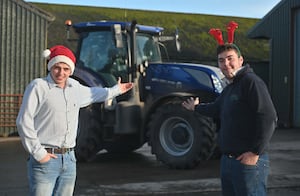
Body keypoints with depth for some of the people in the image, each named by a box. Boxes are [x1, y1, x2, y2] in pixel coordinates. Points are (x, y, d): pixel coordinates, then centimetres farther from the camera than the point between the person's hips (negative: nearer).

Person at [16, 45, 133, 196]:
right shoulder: (38, 86, -9)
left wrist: (115, 90, 44)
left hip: (69, 159, 6)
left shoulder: (74, 86, 11)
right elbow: (24, 122, -12)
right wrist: (37, 153, -13)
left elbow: (92, 93, 34)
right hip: (45, 159, -6)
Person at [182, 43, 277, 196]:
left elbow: (268, 118, -22)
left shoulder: (251, 82, -14)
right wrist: (196, 107, 48)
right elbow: (216, 109, 34)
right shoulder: (229, 88, 16)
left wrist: (255, 152, -22)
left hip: (248, 161, -9)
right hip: (227, 160, 10)